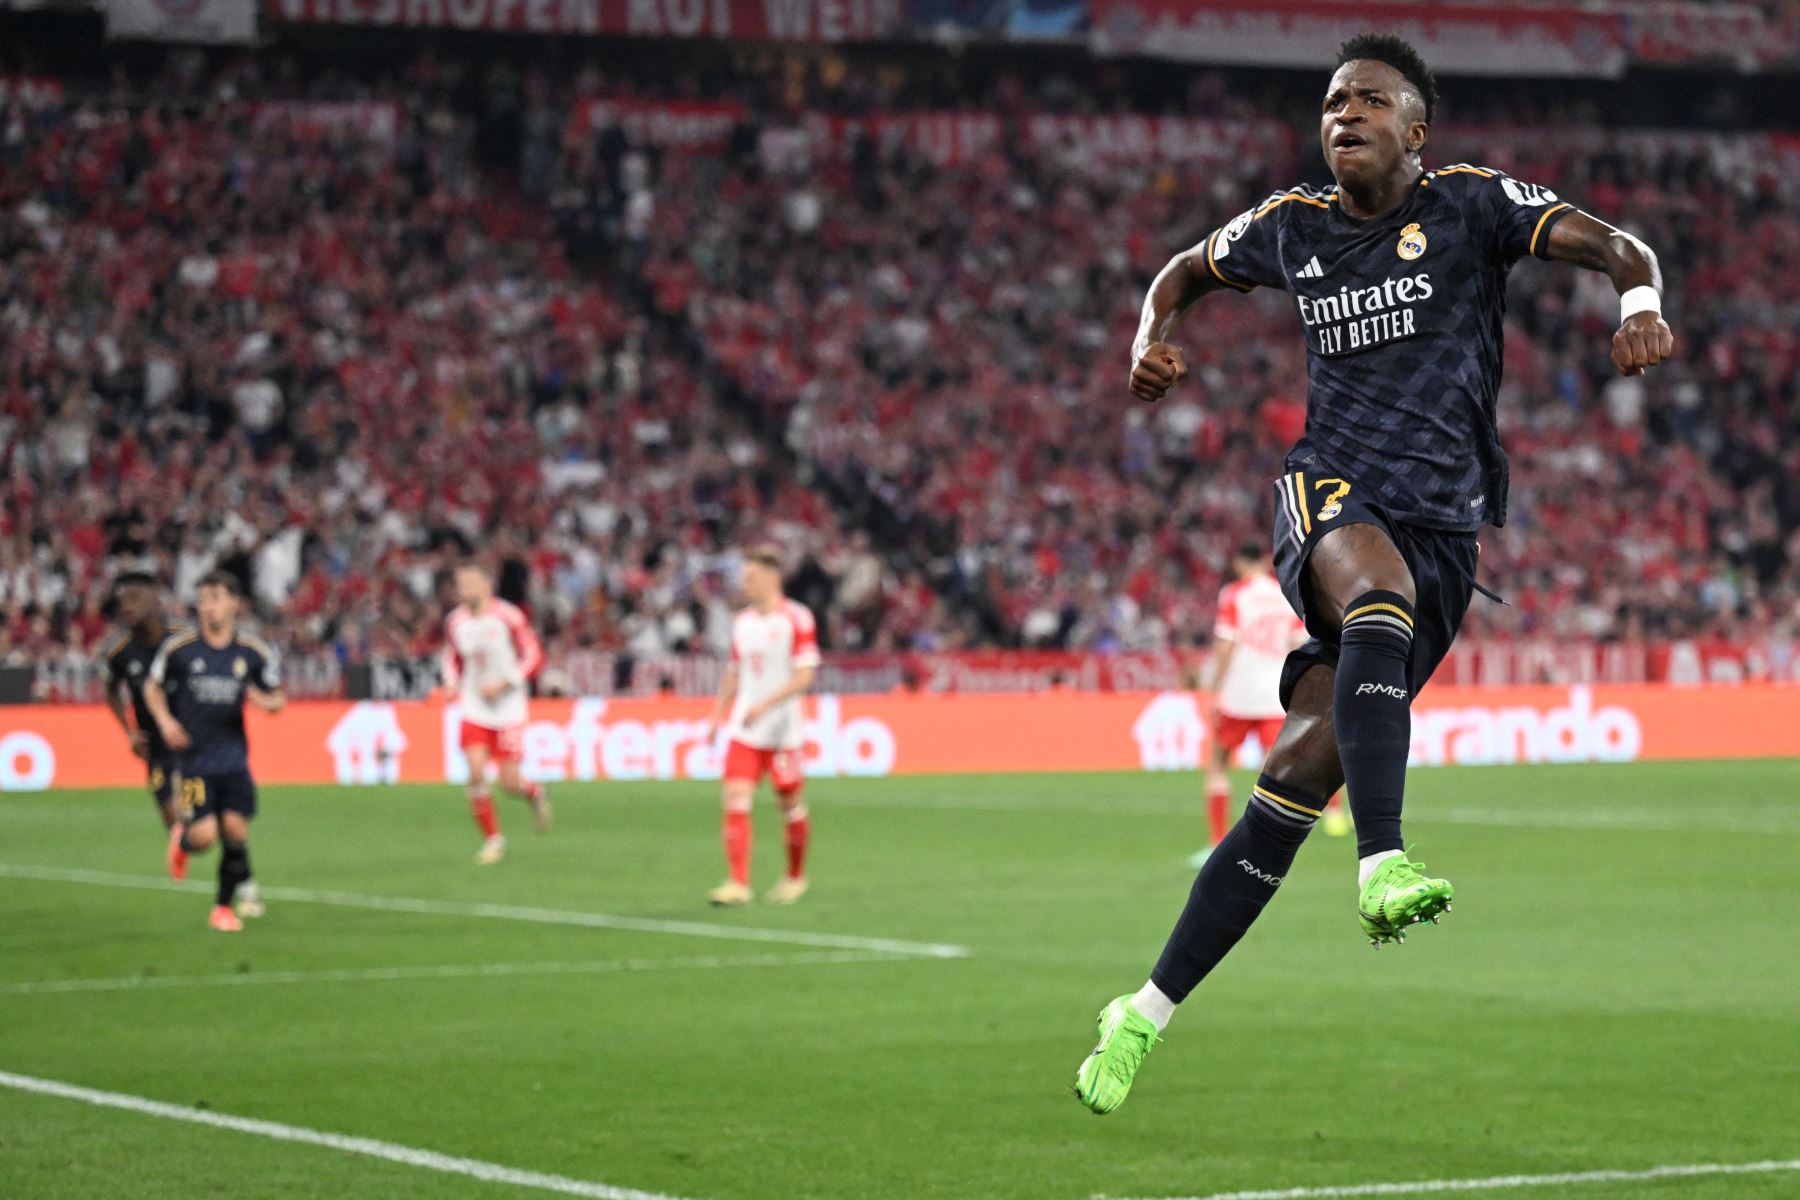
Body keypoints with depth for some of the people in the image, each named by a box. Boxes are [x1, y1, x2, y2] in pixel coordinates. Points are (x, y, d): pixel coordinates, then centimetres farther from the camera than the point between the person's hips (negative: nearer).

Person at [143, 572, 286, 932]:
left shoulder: (254, 653, 1)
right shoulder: (179, 649, -3)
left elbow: (277, 697, 12)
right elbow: (153, 688, 11)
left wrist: (268, 702, -12)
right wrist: (165, 721, -6)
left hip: (234, 757, 2)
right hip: (194, 757, -2)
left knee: (235, 829, -7)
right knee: (204, 835, -13)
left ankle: (225, 906, 12)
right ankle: (182, 839, 26)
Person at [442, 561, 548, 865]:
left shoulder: (508, 617, -12)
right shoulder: (455, 621, 1)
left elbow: (534, 657, -8)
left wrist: (502, 683, -17)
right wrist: (451, 683, -2)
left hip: (508, 708, -3)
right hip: (474, 707, 3)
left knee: (510, 781, -5)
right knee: (476, 772, -12)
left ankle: (534, 793, 31)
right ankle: (492, 838, 2)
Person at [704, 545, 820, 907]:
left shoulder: (796, 619, -8)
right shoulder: (742, 622, 11)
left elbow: (805, 675, -14)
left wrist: (766, 704, -23)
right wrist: (717, 716, 13)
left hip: (782, 730, -5)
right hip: (743, 730, 5)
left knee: (791, 805, 6)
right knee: (735, 800, -11)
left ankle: (796, 877, 26)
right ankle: (739, 883, -14)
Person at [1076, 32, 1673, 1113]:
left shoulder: (1469, 205, 3)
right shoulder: (1291, 227, 12)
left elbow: (1610, 244, -7)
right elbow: (1186, 274, 30)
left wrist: (1641, 303, -30)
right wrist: (1154, 341, 8)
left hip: (1446, 528, -1)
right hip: (1330, 494, 1)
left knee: (1300, 775, -9)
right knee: (1381, 594, -38)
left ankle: (1150, 1013, -4)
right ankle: (1383, 865, -50)